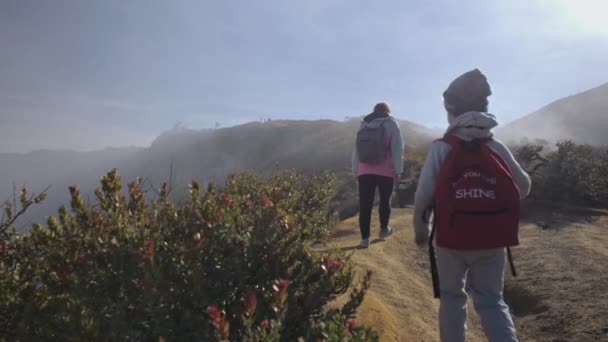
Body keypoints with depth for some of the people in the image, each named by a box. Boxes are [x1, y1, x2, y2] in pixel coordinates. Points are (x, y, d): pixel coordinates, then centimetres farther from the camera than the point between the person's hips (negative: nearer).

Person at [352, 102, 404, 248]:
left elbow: (356, 151, 15)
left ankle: (365, 238, 2)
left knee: (365, 204, 2)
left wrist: (355, 172, 18)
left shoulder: (363, 125, 15)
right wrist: (398, 171, 0)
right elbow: (397, 149, -4)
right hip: (385, 171, -3)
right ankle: (384, 229, 33)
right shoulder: (391, 123, 3)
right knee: (385, 200, 16)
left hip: (365, 172, 3)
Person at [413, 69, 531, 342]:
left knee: (452, 297, 17)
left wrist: (420, 230, 4)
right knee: (491, 301, 15)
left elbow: (423, 195, -10)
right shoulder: (498, 148, -1)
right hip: (491, 241, 2)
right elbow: (523, 188, 8)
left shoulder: (441, 148, -10)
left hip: (451, 239, -2)